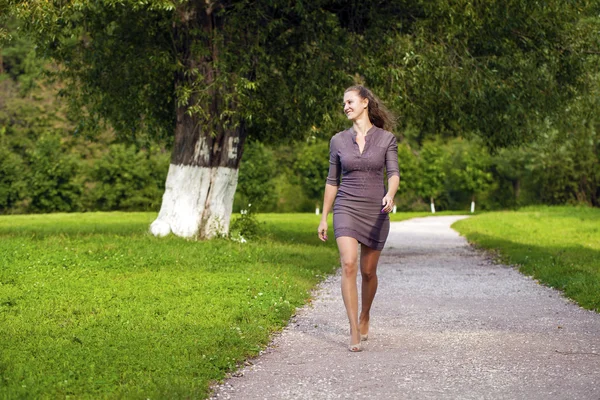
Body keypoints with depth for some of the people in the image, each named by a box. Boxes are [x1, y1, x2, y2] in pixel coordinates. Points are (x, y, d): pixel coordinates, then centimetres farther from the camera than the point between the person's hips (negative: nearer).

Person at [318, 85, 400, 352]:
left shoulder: (386, 139, 0)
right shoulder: (339, 140, 5)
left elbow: (394, 173, -11)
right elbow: (332, 181, 12)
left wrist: (390, 195, -33)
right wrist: (324, 217, 12)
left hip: (375, 211, 0)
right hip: (346, 209, 0)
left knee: (368, 272, 9)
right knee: (348, 265, -19)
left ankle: (365, 315, 38)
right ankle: (354, 333, -18)